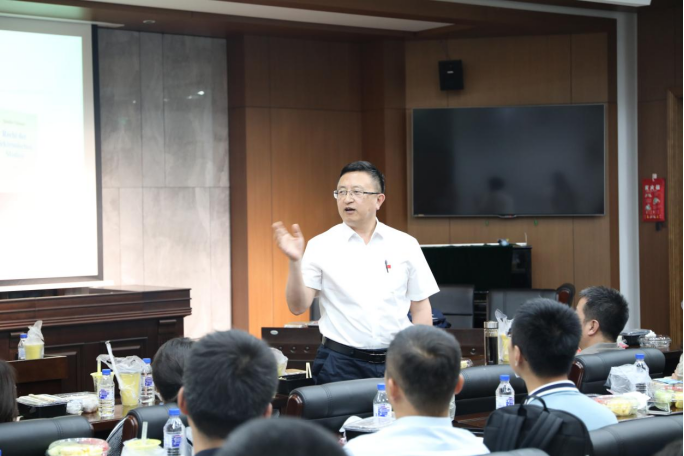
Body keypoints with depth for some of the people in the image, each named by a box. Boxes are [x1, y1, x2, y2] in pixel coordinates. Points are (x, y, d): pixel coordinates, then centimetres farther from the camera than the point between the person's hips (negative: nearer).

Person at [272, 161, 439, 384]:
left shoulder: (405, 245, 4)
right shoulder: (321, 246, 0)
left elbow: (421, 307, 8)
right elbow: (298, 307, -5)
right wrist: (295, 261, -19)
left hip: (396, 363, 1)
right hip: (340, 364, -1)